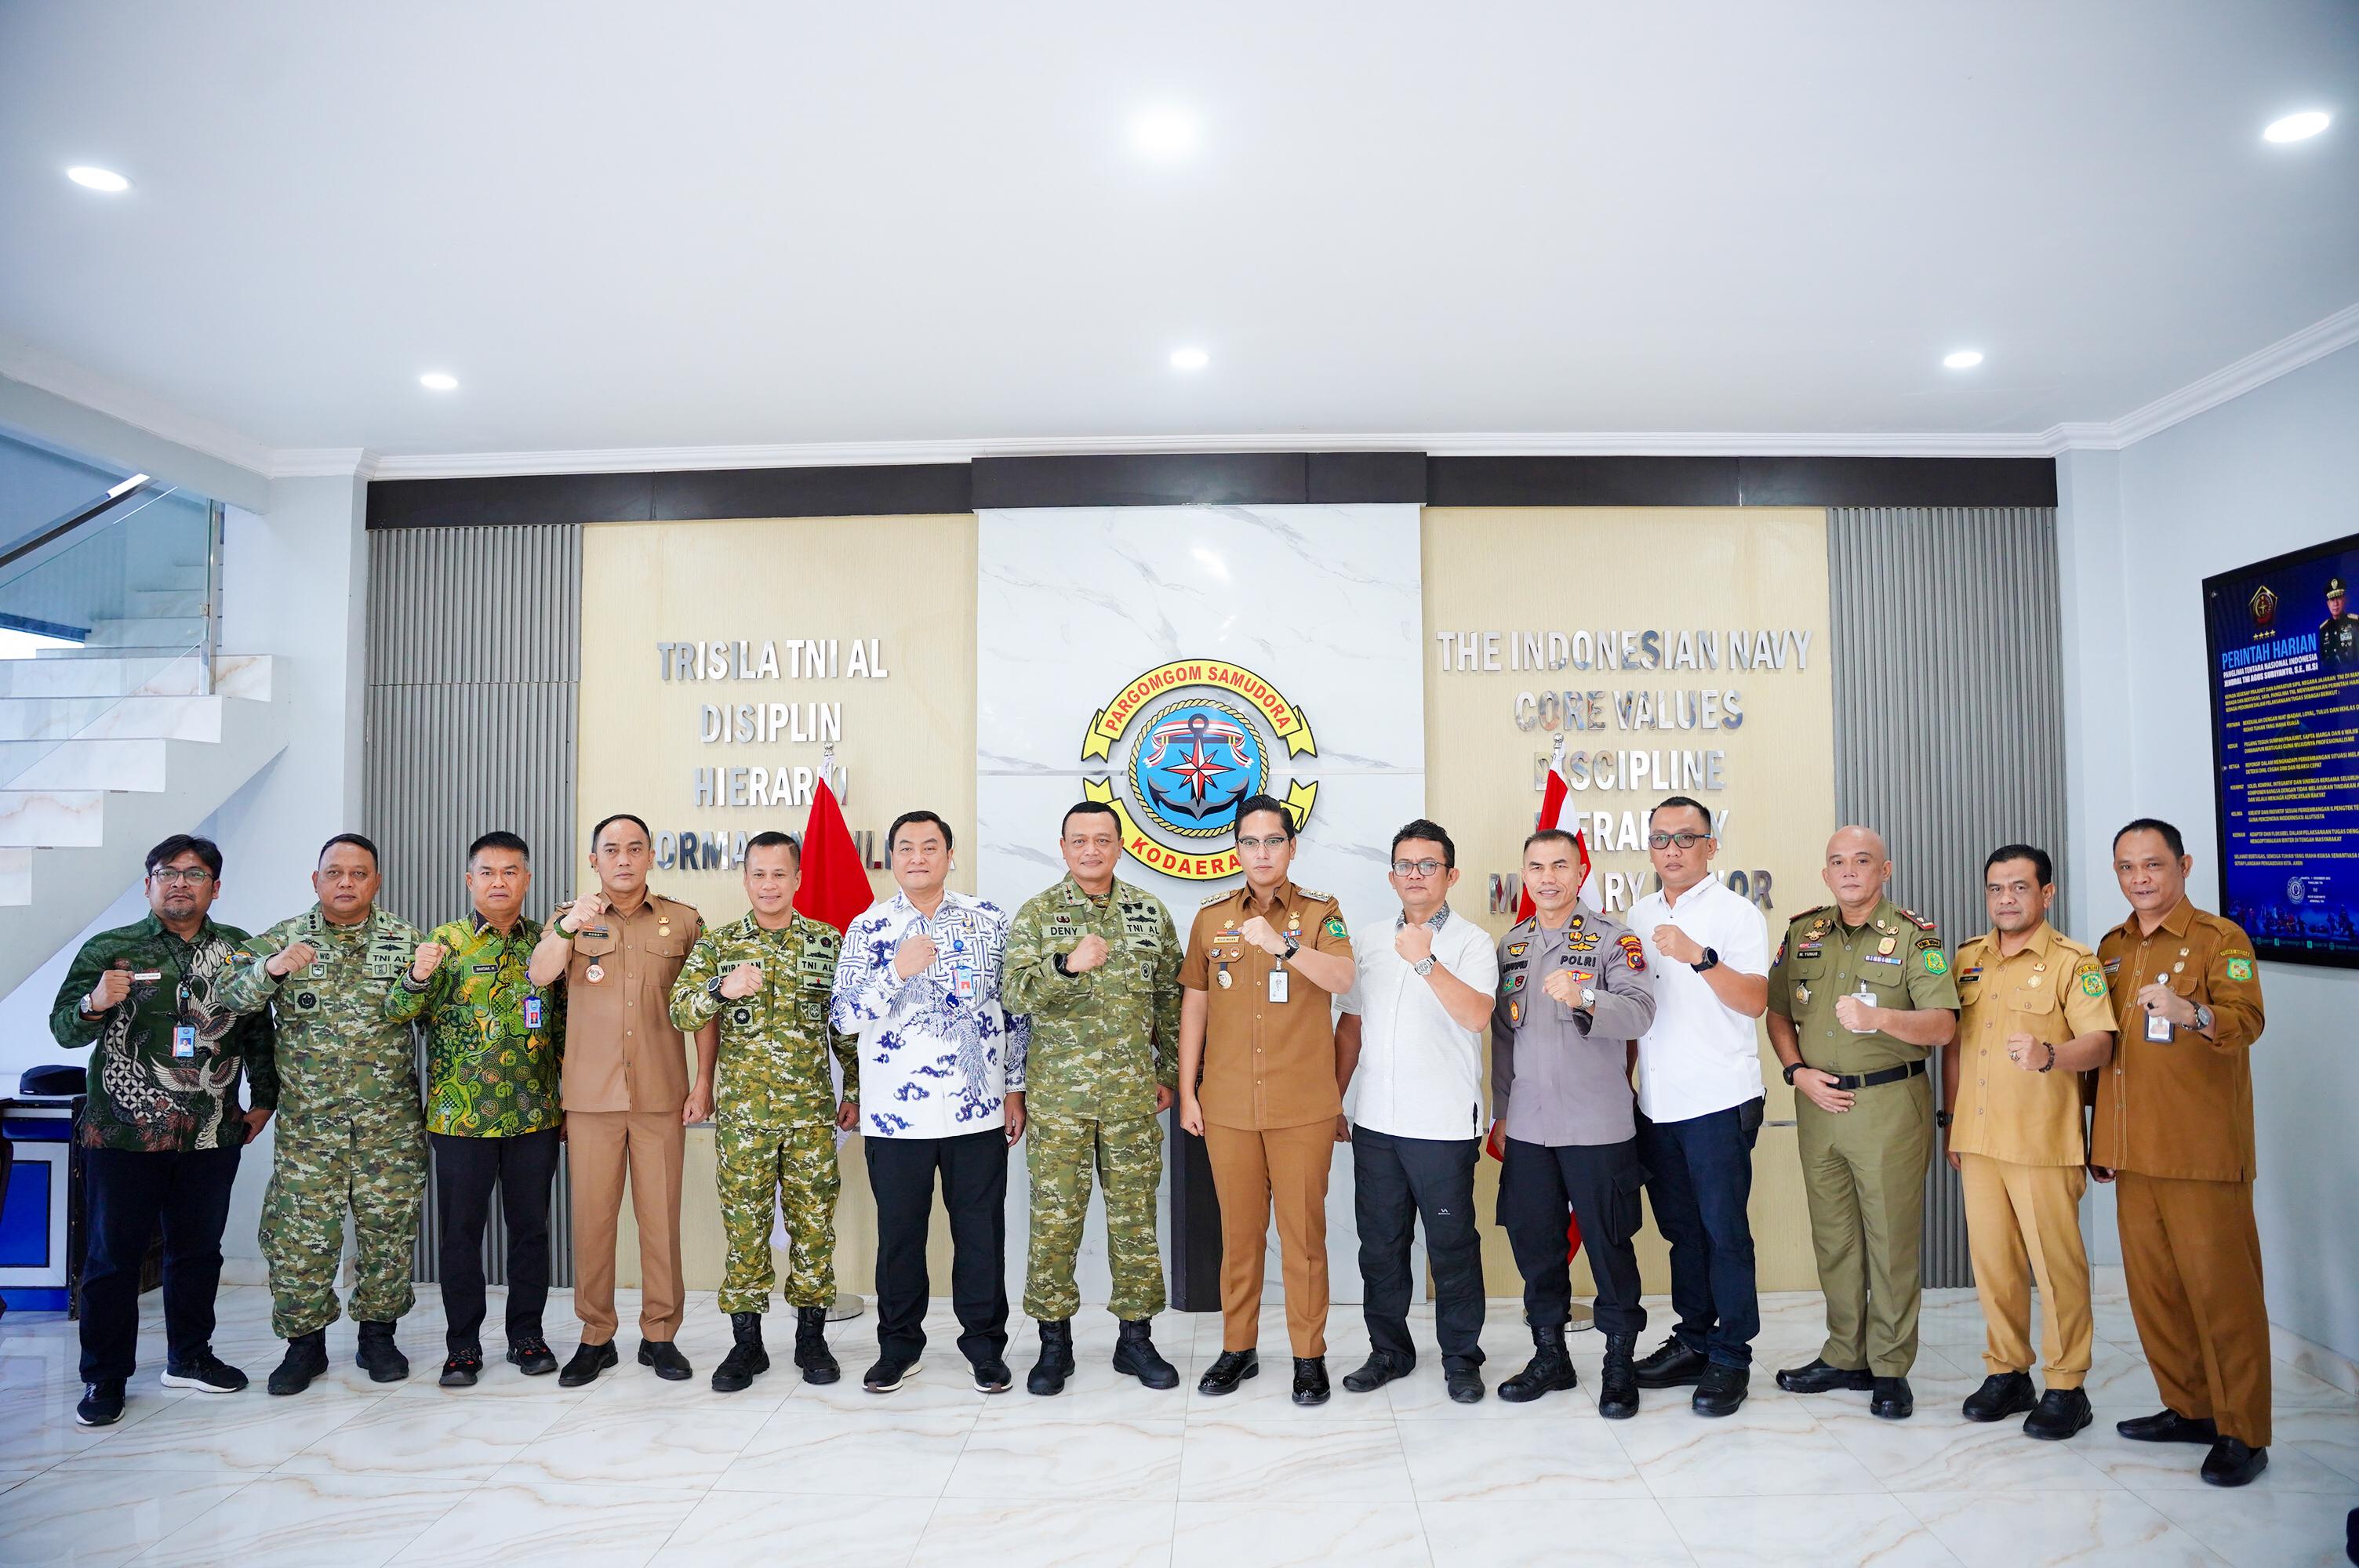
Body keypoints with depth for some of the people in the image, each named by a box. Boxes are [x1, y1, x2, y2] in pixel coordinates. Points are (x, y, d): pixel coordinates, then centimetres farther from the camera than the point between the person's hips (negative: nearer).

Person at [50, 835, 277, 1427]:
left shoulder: (238, 950, 7)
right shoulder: (107, 949, 1)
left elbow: (259, 1029, 13)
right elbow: (64, 1030, -1)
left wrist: (263, 1098, 11)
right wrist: (94, 1004, -23)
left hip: (212, 1134, 3)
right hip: (124, 1133, -2)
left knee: (199, 1249, 12)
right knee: (114, 1254, 4)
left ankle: (189, 1357, 27)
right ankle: (104, 1378, 16)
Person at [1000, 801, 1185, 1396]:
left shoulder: (1151, 913, 6)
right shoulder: (1037, 914, 0)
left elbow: (1170, 999, 11)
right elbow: (1015, 993, -10)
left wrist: (1169, 1072, 9)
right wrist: (1067, 965, -26)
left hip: (1132, 1094, 2)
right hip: (1058, 1092, -2)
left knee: (1135, 1214, 8)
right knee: (1055, 1216, 3)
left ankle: (1136, 1337, 21)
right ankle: (1054, 1340, 18)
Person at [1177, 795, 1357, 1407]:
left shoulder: (1320, 912, -1)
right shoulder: (1211, 917, 7)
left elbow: (1342, 980, -18)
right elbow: (1193, 1006, 10)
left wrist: (1282, 944, -35)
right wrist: (1187, 1093, 7)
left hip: (1303, 1105, -2)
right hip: (1227, 1104, 2)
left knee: (1304, 1231, 4)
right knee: (1238, 1231, 11)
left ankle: (1309, 1355, 18)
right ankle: (1238, 1348, 25)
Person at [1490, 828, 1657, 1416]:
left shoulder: (1613, 939, -4)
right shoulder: (1510, 945, 10)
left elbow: (1639, 1012, -19)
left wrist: (1582, 999, -37)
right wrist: (1500, 1111, 15)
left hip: (1597, 1125, -4)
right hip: (1527, 1125, 5)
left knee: (1609, 1245, 4)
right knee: (1533, 1241, 12)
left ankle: (1621, 1363, 21)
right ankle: (1549, 1355, 28)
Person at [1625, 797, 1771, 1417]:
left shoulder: (1736, 913, -4)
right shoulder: (1640, 916, 14)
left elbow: (1755, 1001, -15)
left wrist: (1700, 957, -28)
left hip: (1718, 1102, -5)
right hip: (1655, 1104, 6)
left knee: (1725, 1231, 0)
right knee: (1681, 1228, 13)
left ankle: (1731, 1359, 11)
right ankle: (1693, 1342, 25)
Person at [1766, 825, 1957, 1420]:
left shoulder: (1914, 936, -4)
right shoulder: (1802, 934, 8)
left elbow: (1943, 1026, -13)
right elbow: (1777, 1012, 13)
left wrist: (1880, 1018, -30)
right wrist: (1798, 1071, -2)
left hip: (1890, 1103, -4)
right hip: (1818, 1103, 4)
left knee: (1892, 1238, 2)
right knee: (1833, 1238, 12)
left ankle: (1890, 1368, 15)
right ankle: (1844, 1356, 25)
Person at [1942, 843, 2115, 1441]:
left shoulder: (2072, 962, -5)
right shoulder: (1968, 959, 11)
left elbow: (2099, 1042, -14)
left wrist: (2049, 1055, -35)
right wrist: (1951, 1121, 14)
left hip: (2043, 1144, -5)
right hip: (1978, 1141, 5)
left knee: (2057, 1264, 2)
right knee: (1991, 1261, 11)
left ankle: (2067, 1387, 15)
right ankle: (2007, 1372, 24)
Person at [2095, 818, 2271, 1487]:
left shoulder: (2221, 939, -4)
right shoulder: (2112, 948, 13)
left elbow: (2247, 1022, -19)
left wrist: (2188, 1012, -40)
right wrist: (2101, 1139, 19)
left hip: (2202, 1152, -6)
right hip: (2134, 1152, 6)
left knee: (2222, 1288, 0)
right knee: (2152, 1286, 12)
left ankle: (2243, 1433, 11)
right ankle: (2189, 1407, 26)